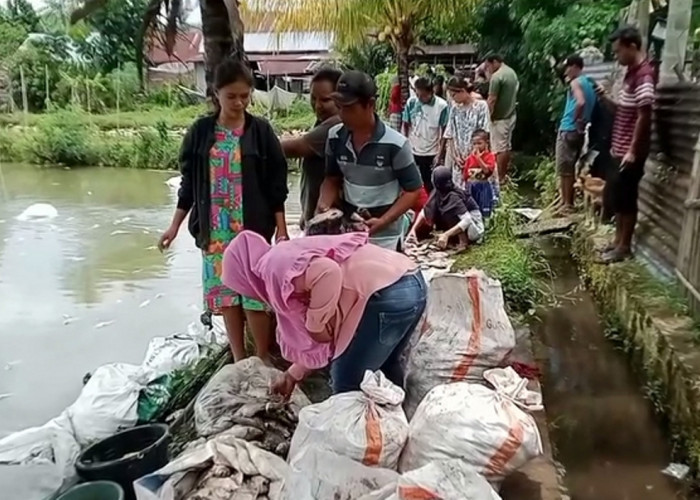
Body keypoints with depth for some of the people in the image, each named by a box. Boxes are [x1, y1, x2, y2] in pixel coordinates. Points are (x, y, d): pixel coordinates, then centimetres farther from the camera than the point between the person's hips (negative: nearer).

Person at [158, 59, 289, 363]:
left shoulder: (261, 131, -2)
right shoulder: (200, 132, 3)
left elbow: (276, 185, -1)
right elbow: (189, 183, 8)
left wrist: (281, 229, -5)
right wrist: (174, 226, 7)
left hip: (253, 227, -2)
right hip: (215, 228, 3)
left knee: (255, 292, -3)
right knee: (226, 292, 8)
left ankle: (264, 360, 16)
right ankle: (239, 359, 23)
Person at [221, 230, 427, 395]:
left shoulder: (275, 267, -3)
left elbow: (327, 272, -24)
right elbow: (319, 341, 30)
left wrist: (316, 325, -10)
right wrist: (293, 375, 38)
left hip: (388, 295, -10)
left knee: (348, 383, 9)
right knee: (386, 369, 30)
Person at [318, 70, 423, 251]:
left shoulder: (395, 145, -18)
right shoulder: (335, 137, -5)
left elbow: (413, 190, -10)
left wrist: (383, 221, -22)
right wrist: (325, 205, -11)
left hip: (384, 237, -4)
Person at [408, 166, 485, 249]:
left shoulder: (453, 197, -29)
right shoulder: (437, 193, -9)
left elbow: (467, 220, -38)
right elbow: (425, 212, -2)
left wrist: (446, 235, -45)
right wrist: (413, 229, -15)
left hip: (475, 228, -8)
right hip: (461, 222, 8)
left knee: (447, 212, -30)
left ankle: (463, 240, -17)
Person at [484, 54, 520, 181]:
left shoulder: (497, 76, -18)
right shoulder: (512, 72, 10)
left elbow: (492, 99, -20)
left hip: (499, 118, -9)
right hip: (511, 115, 9)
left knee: (499, 148, -3)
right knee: (507, 146, 16)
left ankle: (500, 177, 1)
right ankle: (505, 175, 25)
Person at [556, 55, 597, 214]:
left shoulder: (576, 82, -11)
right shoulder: (589, 83, 16)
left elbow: (581, 102, -29)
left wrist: (576, 120, -17)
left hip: (568, 130, -9)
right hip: (579, 131, 9)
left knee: (564, 170, -3)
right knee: (570, 168, 15)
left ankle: (566, 205, -1)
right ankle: (569, 202, 20)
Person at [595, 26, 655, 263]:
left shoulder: (644, 75, -17)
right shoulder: (632, 73, 13)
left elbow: (644, 116, -21)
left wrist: (632, 151, -21)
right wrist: (605, 97, 5)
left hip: (630, 152, -10)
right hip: (619, 149, 10)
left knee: (626, 199, -1)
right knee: (615, 196, 15)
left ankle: (625, 247, 10)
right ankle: (618, 240, 27)